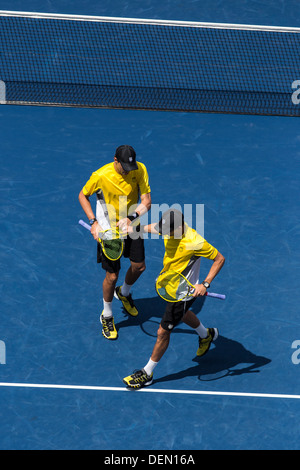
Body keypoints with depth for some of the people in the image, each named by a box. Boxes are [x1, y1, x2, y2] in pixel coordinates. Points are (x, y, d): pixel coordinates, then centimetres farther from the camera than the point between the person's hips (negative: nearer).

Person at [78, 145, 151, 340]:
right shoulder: (101, 176, -25)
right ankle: (107, 316, 26)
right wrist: (93, 222, -17)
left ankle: (124, 293, 48)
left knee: (139, 266, 14)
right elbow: (83, 195, -7)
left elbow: (147, 202, -15)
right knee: (112, 276, 1)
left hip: (131, 226, 4)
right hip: (108, 229, -4)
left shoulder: (140, 170, -17)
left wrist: (131, 218, -32)